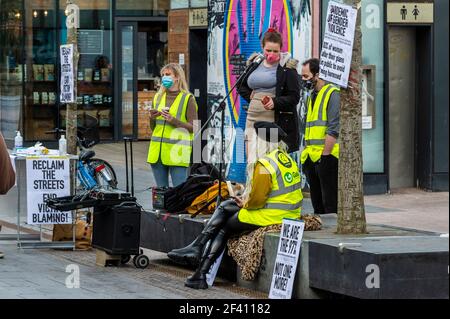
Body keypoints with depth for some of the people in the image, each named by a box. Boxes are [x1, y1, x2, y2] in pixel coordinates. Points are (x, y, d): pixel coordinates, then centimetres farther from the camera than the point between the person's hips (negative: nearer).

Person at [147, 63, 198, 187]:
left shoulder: (188, 99, 0)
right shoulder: (158, 97, 16)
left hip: (177, 152, -6)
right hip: (157, 151, 6)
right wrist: (152, 118, -1)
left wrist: (174, 121, -18)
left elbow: (193, 127, -6)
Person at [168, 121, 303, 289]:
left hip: (271, 216, -10)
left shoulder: (264, 165, -18)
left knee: (223, 227, 8)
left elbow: (257, 199, -20)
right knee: (225, 206, 16)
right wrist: (246, 199, 11)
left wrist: (245, 204, 3)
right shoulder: (286, 159, 11)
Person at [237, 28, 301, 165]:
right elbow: (241, 86, 30)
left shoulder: (287, 67, -1)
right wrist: (250, 97, 11)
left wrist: (275, 102, -20)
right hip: (254, 121, 5)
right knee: (253, 162, -2)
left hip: (278, 121, -5)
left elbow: (294, 97, -5)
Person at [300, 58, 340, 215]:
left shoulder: (332, 94, -8)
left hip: (327, 157, -9)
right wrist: (305, 154, 17)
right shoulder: (311, 96, 19)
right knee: (317, 206, 11)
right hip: (312, 158, 9)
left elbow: (334, 129, -16)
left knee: (330, 205, -7)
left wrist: (325, 155, -19)